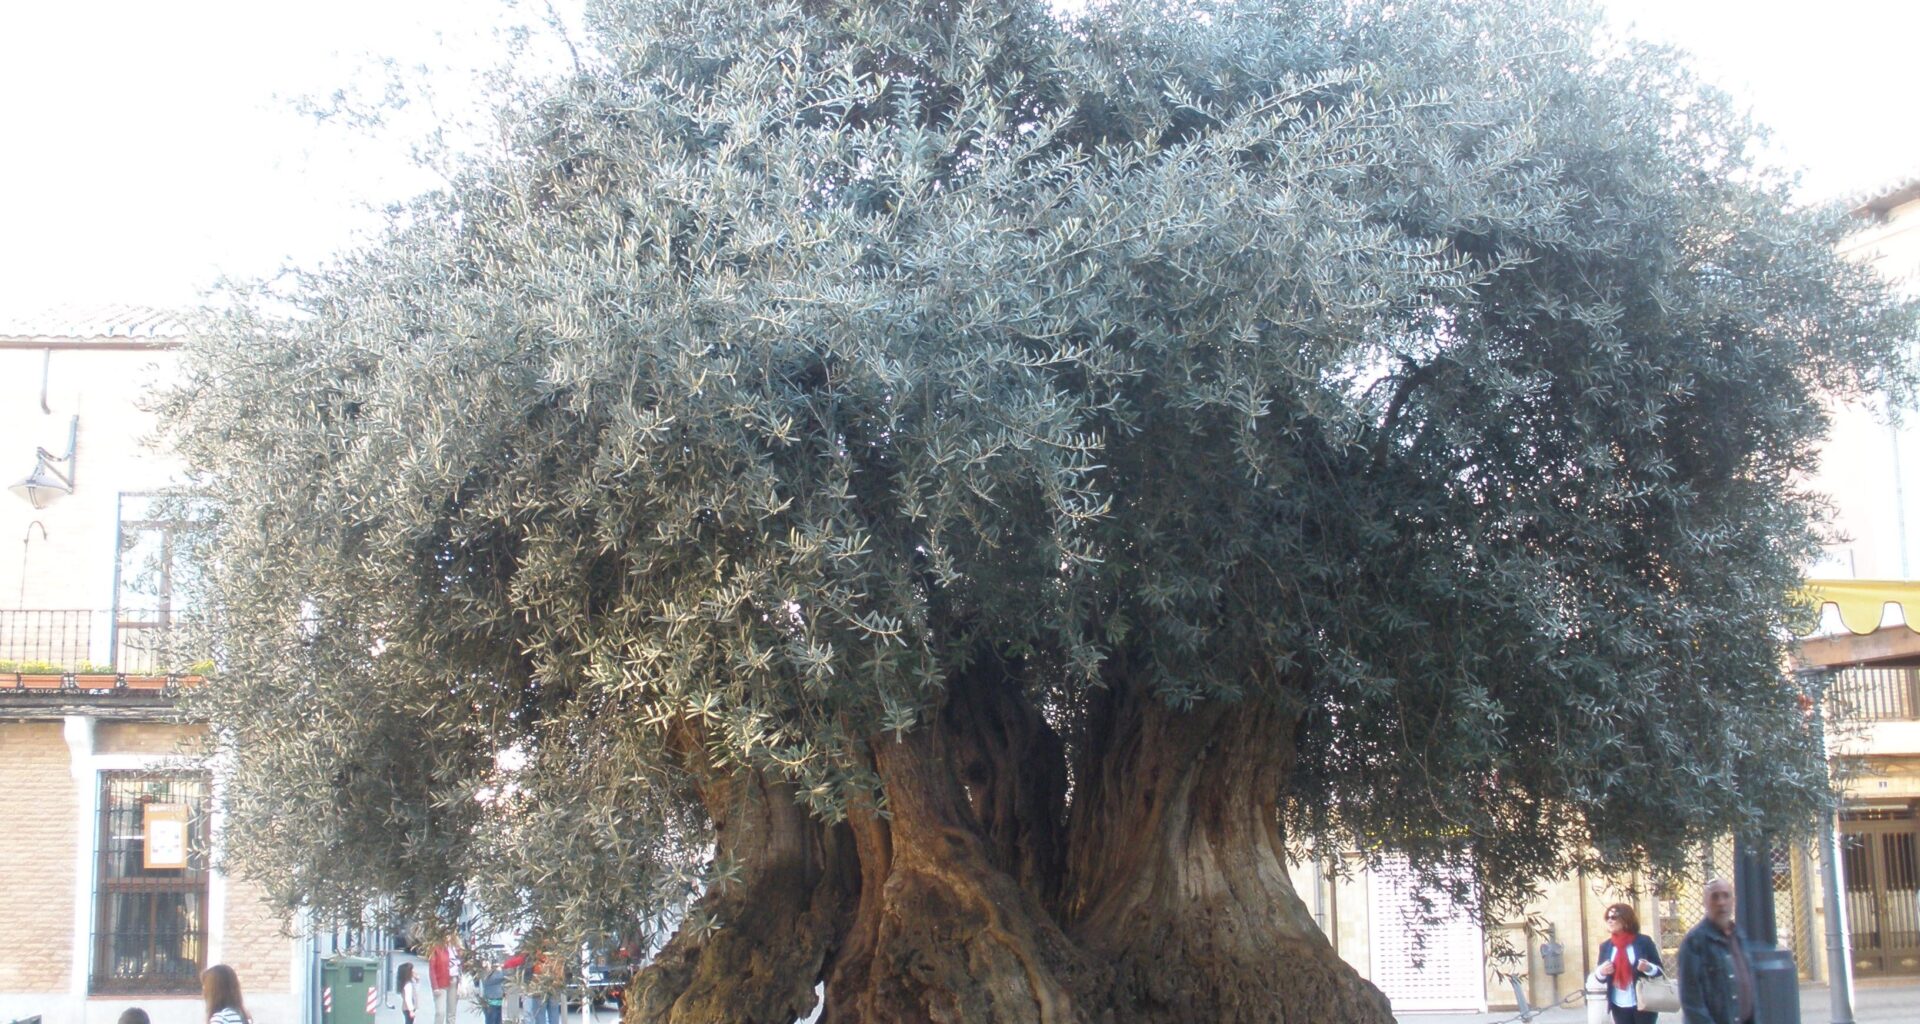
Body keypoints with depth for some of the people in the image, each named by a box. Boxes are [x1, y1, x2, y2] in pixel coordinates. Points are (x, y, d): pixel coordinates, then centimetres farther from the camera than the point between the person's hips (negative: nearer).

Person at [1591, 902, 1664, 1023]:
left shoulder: (1644, 941, -2)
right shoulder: (1605, 946, 8)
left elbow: (1659, 969, 1)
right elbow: (1601, 977, 11)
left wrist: (1648, 968, -21)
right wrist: (1601, 972, -12)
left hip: (1643, 1004, -4)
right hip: (1619, 1006, 4)